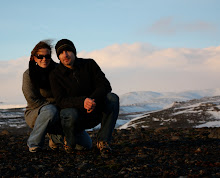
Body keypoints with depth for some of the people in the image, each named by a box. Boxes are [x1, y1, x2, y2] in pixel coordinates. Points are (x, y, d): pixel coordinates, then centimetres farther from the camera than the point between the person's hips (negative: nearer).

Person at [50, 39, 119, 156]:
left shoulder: (89, 64, 0)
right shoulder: (55, 75, -6)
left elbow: (105, 86, -9)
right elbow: (60, 101, -18)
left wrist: (94, 99, -32)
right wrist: (82, 102, -38)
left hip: (93, 113, 3)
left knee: (113, 98, -25)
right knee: (70, 115, -39)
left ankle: (103, 141, -20)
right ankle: (70, 141, -4)